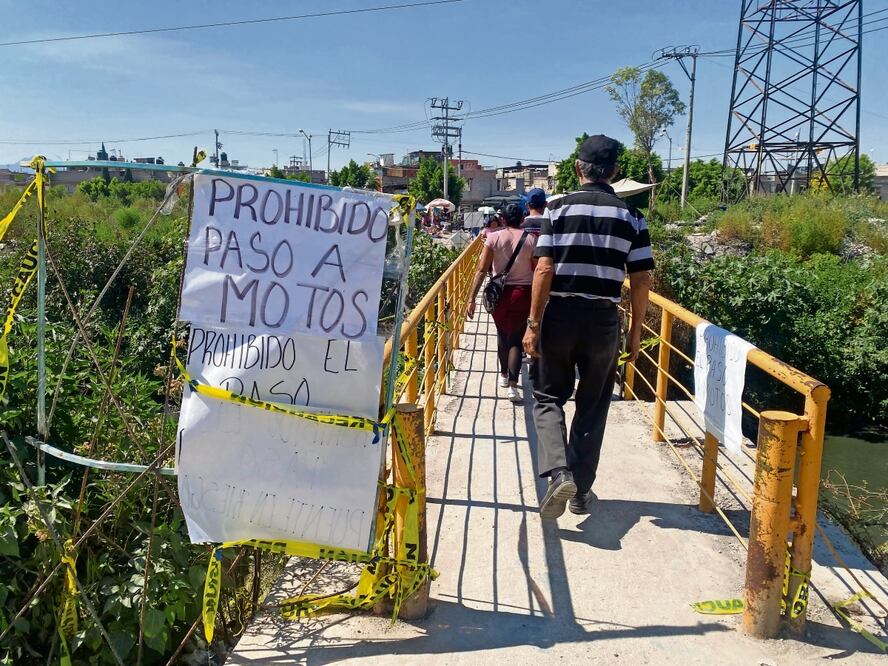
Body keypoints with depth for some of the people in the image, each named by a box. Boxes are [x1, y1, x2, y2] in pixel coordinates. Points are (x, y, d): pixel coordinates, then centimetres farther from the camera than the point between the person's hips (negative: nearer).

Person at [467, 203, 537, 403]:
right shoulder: (531, 239, -4)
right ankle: (512, 385, -9)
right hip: (523, 294, -1)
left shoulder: (494, 238, -4)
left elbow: (481, 270, -8)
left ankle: (503, 375, 37)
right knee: (516, 339, 4)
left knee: (502, 334, 22)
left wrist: (472, 299, -6)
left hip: (499, 293, 1)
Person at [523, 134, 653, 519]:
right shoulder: (631, 217, 1)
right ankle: (581, 491, 21)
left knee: (548, 398, 12)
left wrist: (533, 324, -6)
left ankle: (558, 473, -9)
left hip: (560, 316, -1)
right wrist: (636, 331, 9)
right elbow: (641, 280, -1)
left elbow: (544, 269, -10)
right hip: (603, 321, 2)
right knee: (593, 407, 14)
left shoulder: (559, 208, -4)